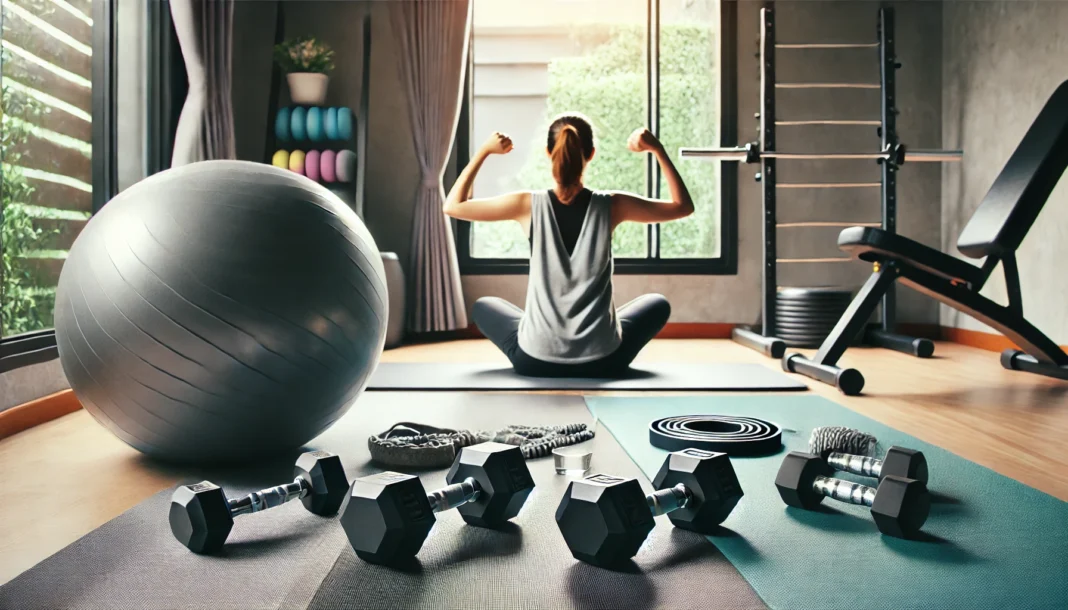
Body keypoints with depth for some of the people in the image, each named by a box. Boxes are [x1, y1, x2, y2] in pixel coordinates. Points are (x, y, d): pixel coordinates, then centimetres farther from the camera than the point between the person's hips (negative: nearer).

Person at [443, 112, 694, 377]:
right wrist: (657, 149, 5)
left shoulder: (528, 205, -10)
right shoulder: (612, 206, -9)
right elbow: (683, 206, 6)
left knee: (484, 306, 31)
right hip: (602, 361, 0)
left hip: (535, 361, 0)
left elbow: (453, 206, 2)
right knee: (658, 304, 29)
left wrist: (484, 151, 4)